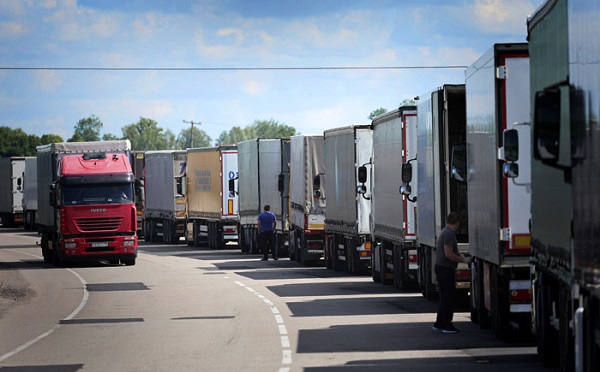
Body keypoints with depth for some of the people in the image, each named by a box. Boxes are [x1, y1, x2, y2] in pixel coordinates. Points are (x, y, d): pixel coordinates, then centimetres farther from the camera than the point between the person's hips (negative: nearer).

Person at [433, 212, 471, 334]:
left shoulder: (444, 232, 14)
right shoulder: (449, 234, -18)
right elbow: (448, 254, -23)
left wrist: (458, 256, 28)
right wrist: (463, 260, -14)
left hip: (441, 267, 10)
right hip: (446, 268, -10)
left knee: (445, 297, 16)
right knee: (448, 297, -5)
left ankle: (439, 323, 21)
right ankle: (447, 325, -3)